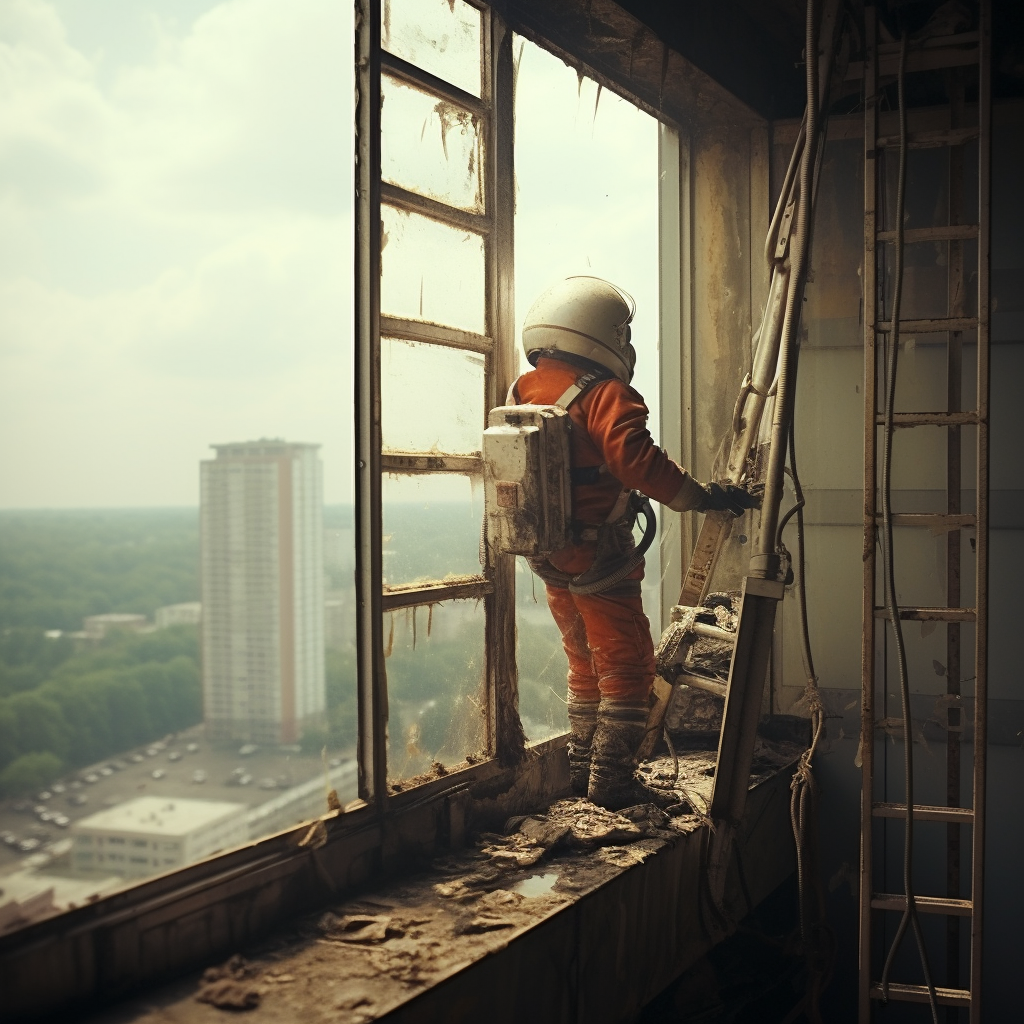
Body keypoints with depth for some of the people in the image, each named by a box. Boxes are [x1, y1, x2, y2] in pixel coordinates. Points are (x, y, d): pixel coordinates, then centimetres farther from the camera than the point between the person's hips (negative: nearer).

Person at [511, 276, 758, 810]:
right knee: (627, 666, 2)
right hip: (600, 563, -8)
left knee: (587, 664, 20)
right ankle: (612, 781, 3)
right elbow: (639, 462, -28)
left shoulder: (522, 392, 7)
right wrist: (702, 497, -23)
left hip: (549, 559, 8)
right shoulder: (605, 397, -18)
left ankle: (582, 770, 27)